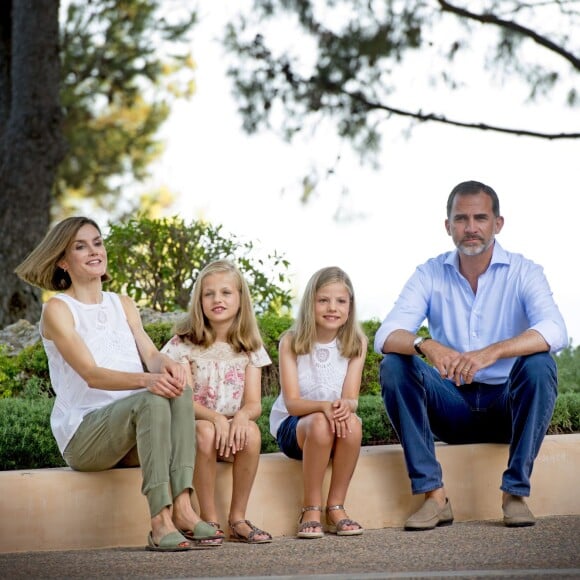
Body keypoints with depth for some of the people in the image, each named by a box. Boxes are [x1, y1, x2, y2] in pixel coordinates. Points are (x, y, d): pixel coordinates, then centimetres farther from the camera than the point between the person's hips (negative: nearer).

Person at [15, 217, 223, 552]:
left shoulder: (124, 305, 18)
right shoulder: (58, 310, -3)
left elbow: (150, 354, 2)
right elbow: (91, 374, -17)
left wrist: (167, 365, -24)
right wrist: (145, 380, -35)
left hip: (132, 428, 5)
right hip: (82, 433, -5)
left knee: (179, 390, -25)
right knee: (151, 400, -33)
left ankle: (181, 506, -37)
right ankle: (161, 521, -41)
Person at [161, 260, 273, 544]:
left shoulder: (249, 348, 7)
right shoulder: (184, 345, -2)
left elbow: (254, 403, -2)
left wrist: (242, 416, -27)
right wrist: (215, 418, -30)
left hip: (234, 427, 2)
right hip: (195, 423, -2)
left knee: (252, 432, -31)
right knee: (205, 431, -37)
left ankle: (237, 518, -19)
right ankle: (209, 519, -26)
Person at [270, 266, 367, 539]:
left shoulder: (356, 343, -4)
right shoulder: (291, 342, -10)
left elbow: (351, 400, -11)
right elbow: (292, 402, -17)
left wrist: (344, 406, -37)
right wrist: (324, 406, -38)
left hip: (338, 422, 2)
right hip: (292, 426, -2)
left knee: (352, 422, -33)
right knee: (319, 423, -36)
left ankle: (336, 507, -18)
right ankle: (311, 511, -23)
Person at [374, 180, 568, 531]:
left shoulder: (523, 272, -7)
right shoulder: (431, 274, -1)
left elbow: (555, 332, -26)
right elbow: (386, 336, -13)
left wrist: (492, 352, -43)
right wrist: (427, 345, -37)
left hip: (507, 404, -2)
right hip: (453, 405, 2)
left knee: (539, 364, -31)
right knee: (394, 366, -21)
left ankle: (516, 493, -23)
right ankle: (434, 494, -24)